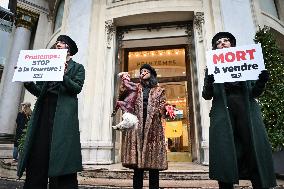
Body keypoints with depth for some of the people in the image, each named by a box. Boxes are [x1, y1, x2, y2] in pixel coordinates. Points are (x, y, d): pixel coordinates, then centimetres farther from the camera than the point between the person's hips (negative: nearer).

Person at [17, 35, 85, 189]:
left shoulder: (77, 68, 12)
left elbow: (77, 88, -6)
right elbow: (39, 91, 17)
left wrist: (63, 75, -21)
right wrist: (27, 81, -1)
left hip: (63, 113, -5)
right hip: (44, 110, 5)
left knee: (61, 153, -8)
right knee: (38, 154, 3)